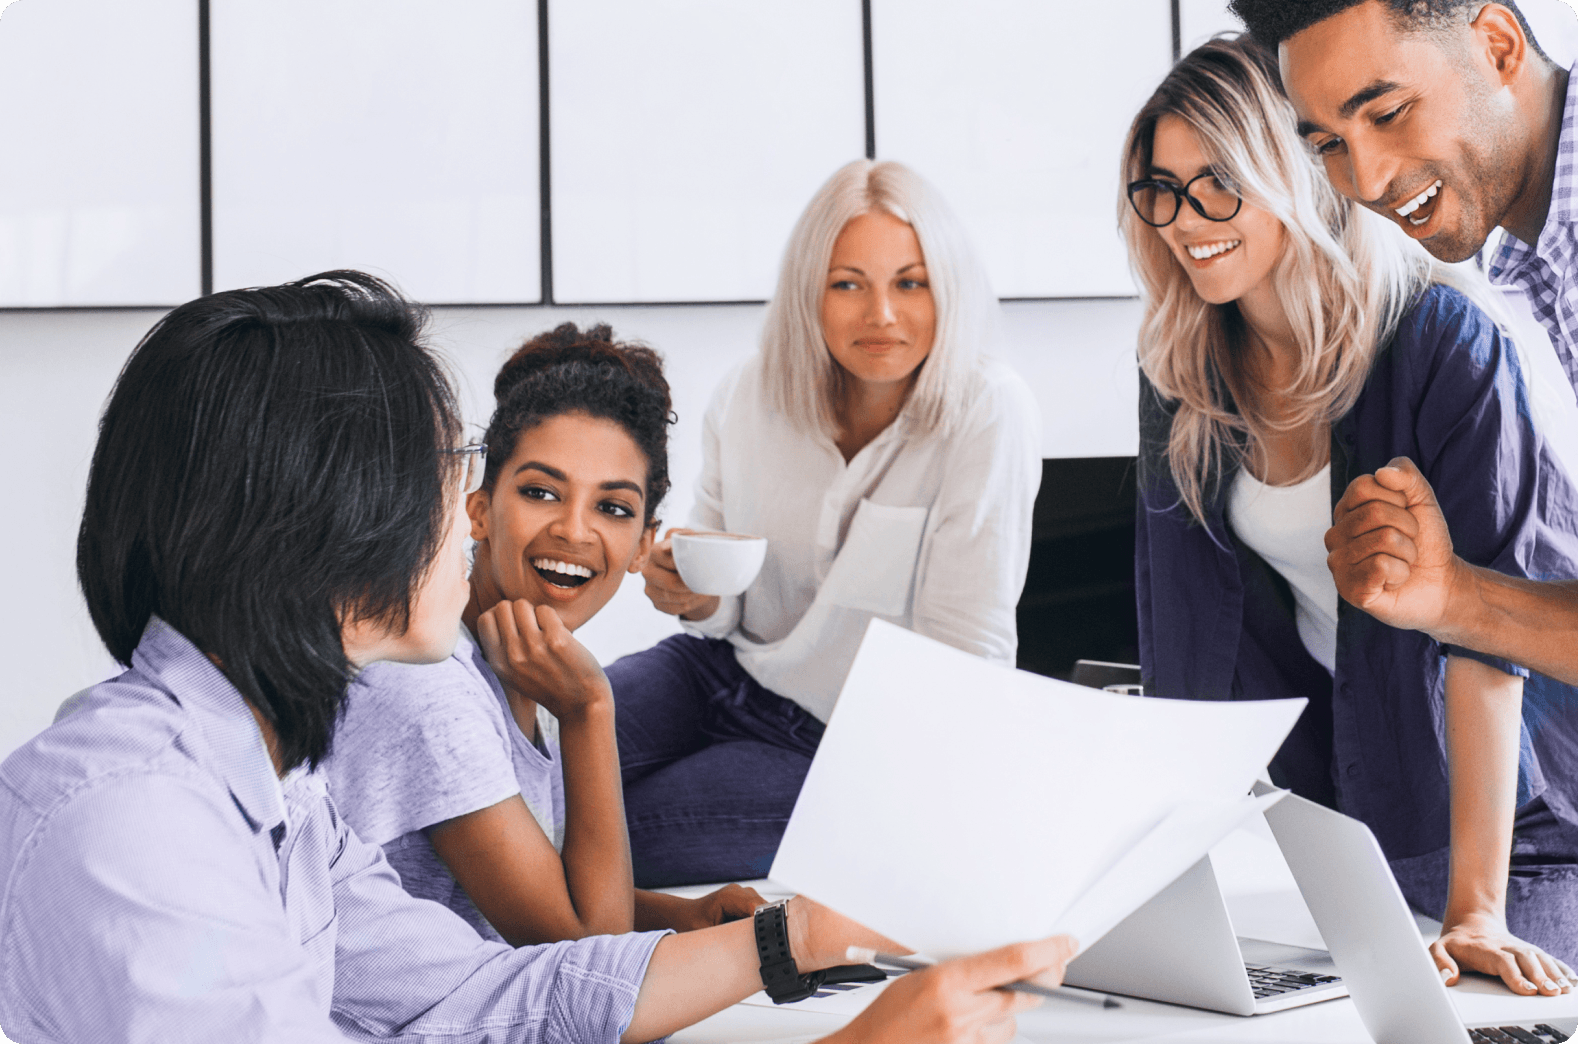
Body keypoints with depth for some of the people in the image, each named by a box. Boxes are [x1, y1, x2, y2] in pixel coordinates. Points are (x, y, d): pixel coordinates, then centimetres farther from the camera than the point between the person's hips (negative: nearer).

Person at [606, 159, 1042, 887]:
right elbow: (725, 613, 9)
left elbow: (970, 652, -19)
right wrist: (694, 597, -15)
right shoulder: (746, 400, -4)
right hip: (726, 672, 5)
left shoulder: (989, 415, -19)